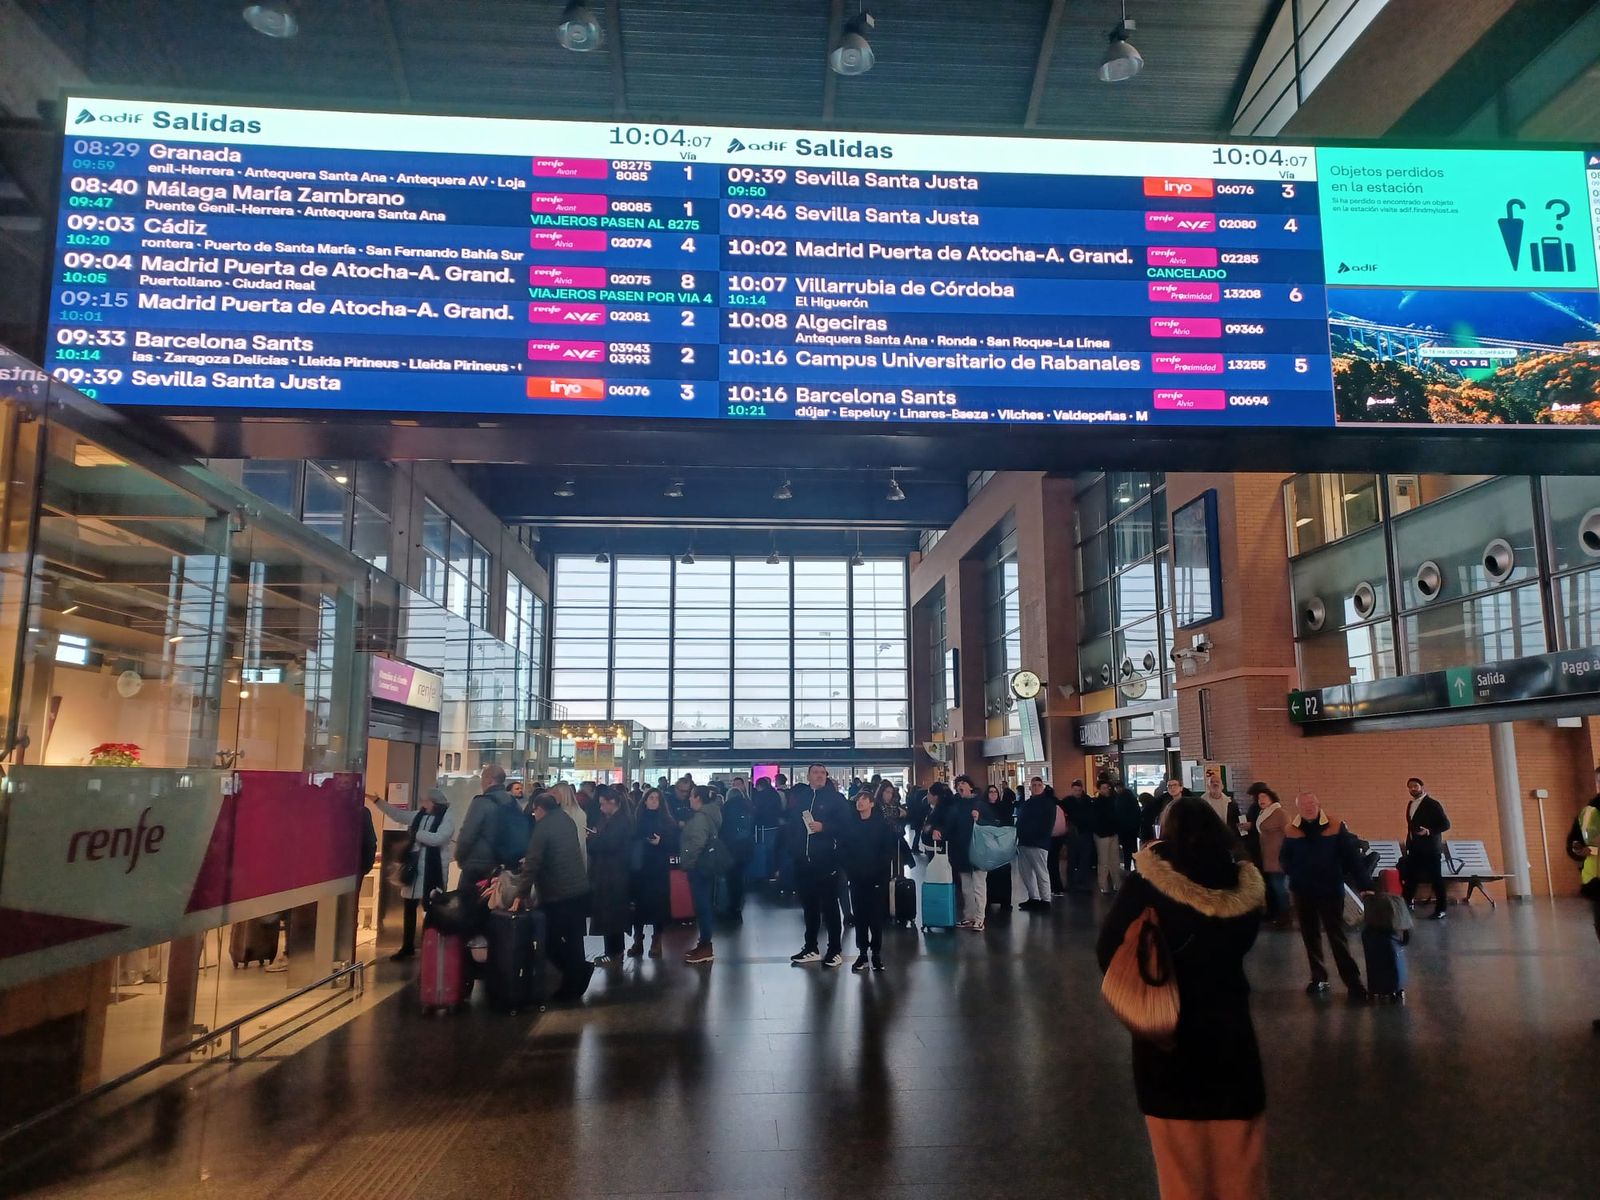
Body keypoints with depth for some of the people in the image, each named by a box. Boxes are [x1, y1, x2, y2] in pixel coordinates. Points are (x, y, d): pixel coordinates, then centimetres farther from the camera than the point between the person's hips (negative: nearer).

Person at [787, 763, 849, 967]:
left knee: (830, 905, 0)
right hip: (803, 860, 4)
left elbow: (845, 824, -6)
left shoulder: (835, 798, 1)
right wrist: (792, 849, 5)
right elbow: (791, 824, 12)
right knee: (809, 904, 12)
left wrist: (824, 827, -18)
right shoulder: (798, 796, 11)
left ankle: (834, 950, 7)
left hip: (826, 859, -4)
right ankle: (811, 948, 23)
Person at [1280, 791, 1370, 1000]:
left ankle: (1353, 981, 6)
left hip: (1331, 891, -3)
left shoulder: (1336, 828, -9)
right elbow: (1284, 858, 8)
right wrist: (1295, 874, -9)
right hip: (1302, 892, 3)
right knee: (1310, 937, 13)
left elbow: (1353, 857, -10)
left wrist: (1365, 885, -15)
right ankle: (1318, 979, 24)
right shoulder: (1291, 831, -1)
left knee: (1338, 937, -1)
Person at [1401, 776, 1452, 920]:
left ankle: (1441, 910, 6)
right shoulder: (1410, 804, 14)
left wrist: (1429, 831, -25)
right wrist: (1408, 844, 14)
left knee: (1436, 879, -1)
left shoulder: (1432, 804, -7)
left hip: (1430, 848, -7)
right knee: (1409, 877, 6)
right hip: (1415, 848, 7)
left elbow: (1446, 824, -11)